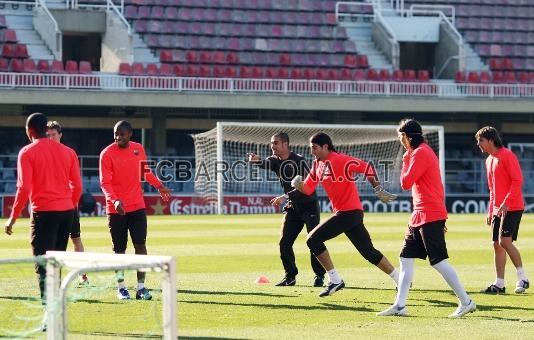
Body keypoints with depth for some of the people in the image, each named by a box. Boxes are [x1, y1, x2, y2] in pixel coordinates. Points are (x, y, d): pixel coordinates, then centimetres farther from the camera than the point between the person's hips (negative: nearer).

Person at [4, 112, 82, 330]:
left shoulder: (27, 153, -4)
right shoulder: (67, 152, 11)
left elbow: (24, 188, -10)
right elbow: (77, 186, 9)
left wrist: (13, 218, -5)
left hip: (43, 212, -5)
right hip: (66, 211, 5)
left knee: (43, 264, -6)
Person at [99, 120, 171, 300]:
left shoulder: (138, 149, 5)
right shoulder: (107, 153, -9)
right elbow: (105, 182, -14)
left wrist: (159, 186, 17)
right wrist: (115, 200, -28)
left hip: (137, 207, 3)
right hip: (116, 209, -3)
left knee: (140, 245, -4)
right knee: (119, 249, 3)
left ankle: (141, 287, -1)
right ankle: (121, 287, 15)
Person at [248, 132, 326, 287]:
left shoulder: (298, 161, -18)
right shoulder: (275, 160, 2)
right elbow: (265, 163, -20)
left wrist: (285, 197, -32)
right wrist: (256, 160, -43)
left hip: (309, 206, -7)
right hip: (292, 207, 7)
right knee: (284, 243, 1)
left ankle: (320, 276, 1)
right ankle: (290, 276, 12)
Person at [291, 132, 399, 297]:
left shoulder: (340, 160, -14)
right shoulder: (317, 164, 12)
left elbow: (366, 167, -16)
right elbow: (308, 189, 12)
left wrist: (378, 189, -16)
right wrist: (298, 185, -9)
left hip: (350, 212, -9)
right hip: (342, 213, 9)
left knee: (313, 239, -12)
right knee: (369, 252, 13)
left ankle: (335, 281, -8)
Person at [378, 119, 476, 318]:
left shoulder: (420, 153, -13)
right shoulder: (423, 151, 19)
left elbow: (406, 183, -14)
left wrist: (405, 159, -2)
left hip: (429, 217, -10)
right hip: (420, 216, 10)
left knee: (439, 262, -9)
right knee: (406, 258, 9)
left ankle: (466, 303, -6)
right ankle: (400, 306, 10)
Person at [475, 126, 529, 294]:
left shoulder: (507, 156, -10)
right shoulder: (489, 160, 17)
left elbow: (517, 181, -16)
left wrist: (506, 202, -22)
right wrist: (490, 211, 19)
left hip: (512, 207, -9)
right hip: (498, 209, 9)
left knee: (505, 241, -18)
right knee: (497, 244, 6)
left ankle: (522, 278, -9)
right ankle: (499, 284, 9)